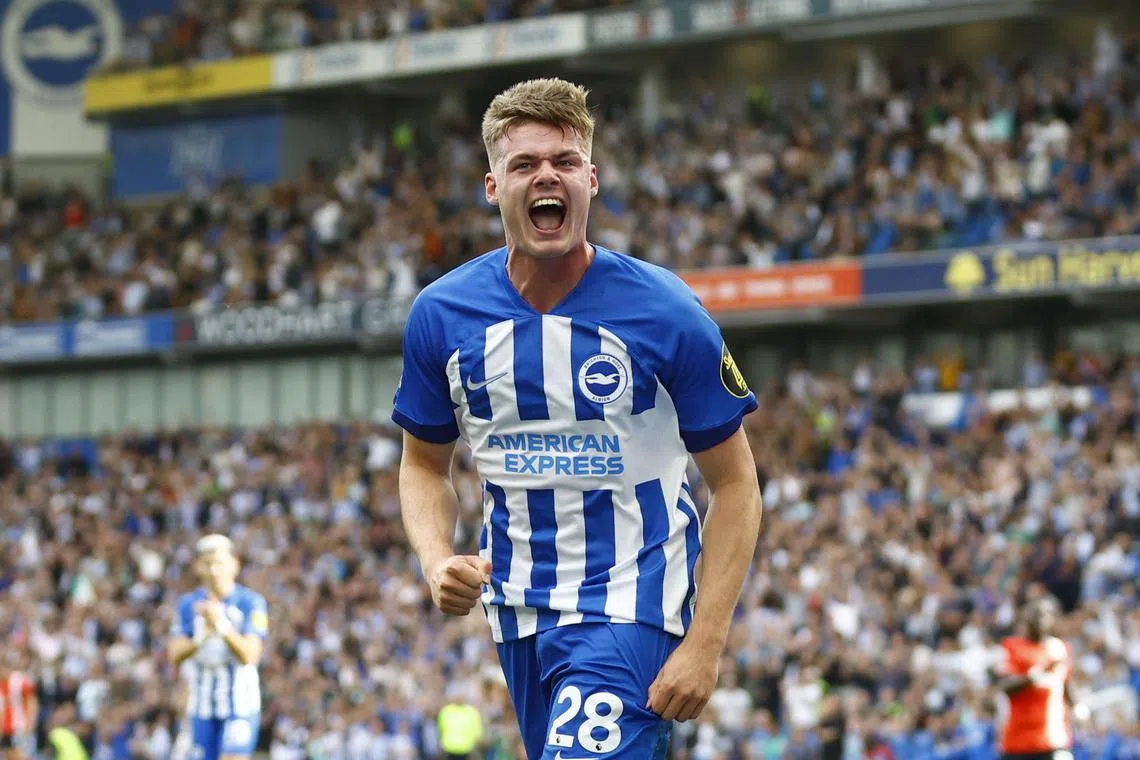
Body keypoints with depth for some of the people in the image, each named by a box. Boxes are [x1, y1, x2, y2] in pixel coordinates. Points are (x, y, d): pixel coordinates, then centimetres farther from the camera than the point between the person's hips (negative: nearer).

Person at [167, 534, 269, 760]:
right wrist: (201, 637, -23)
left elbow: (250, 655, -15)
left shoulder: (251, 602, -6)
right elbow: (175, 655, -4)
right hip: (202, 702, 4)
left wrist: (222, 627, -29)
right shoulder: (189, 604, 6)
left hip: (240, 701, -4)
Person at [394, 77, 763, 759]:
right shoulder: (441, 314, -2)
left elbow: (734, 483, -6)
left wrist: (705, 643, -15)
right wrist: (438, 561, -9)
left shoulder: (665, 312, -12)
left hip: (630, 609, -4)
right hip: (518, 612, 4)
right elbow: (425, 464, 12)